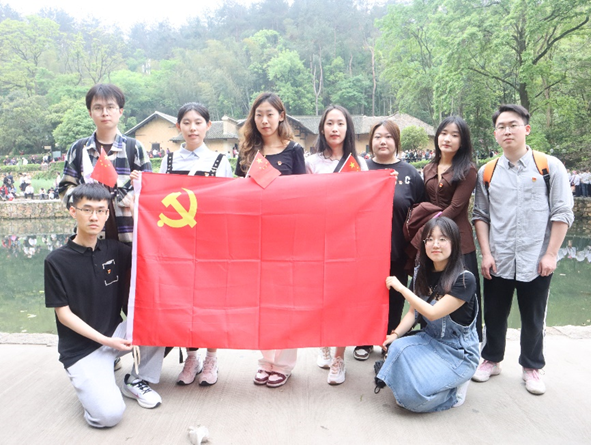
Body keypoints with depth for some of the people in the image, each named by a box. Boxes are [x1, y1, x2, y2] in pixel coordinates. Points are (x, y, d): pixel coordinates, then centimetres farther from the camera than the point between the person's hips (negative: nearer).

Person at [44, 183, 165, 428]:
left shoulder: (114, 250, 0)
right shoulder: (57, 260, -11)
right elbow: (63, 314, -9)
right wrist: (106, 341, -18)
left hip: (115, 333, 5)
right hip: (80, 349, -5)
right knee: (109, 414, -23)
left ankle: (136, 382, 1)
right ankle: (88, 383, 12)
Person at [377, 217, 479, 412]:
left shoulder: (464, 279, -19)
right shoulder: (422, 273, 0)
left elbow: (433, 313, -23)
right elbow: (414, 311, 4)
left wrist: (401, 288, -19)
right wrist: (395, 334, -12)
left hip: (458, 352, -5)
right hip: (430, 340, 6)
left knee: (414, 393, -23)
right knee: (398, 348, -26)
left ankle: (454, 389, 5)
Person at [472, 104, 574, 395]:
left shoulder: (550, 166, -4)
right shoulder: (487, 172, 3)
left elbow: (562, 213, -4)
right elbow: (480, 215, 5)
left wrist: (550, 255, -8)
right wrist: (486, 254, -3)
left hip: (535, 262, -2)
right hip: (498, 261, 2)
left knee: (533, 319, 12)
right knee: (494, 315, 13)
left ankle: (532, 367, 32)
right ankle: (492, 359, 34)